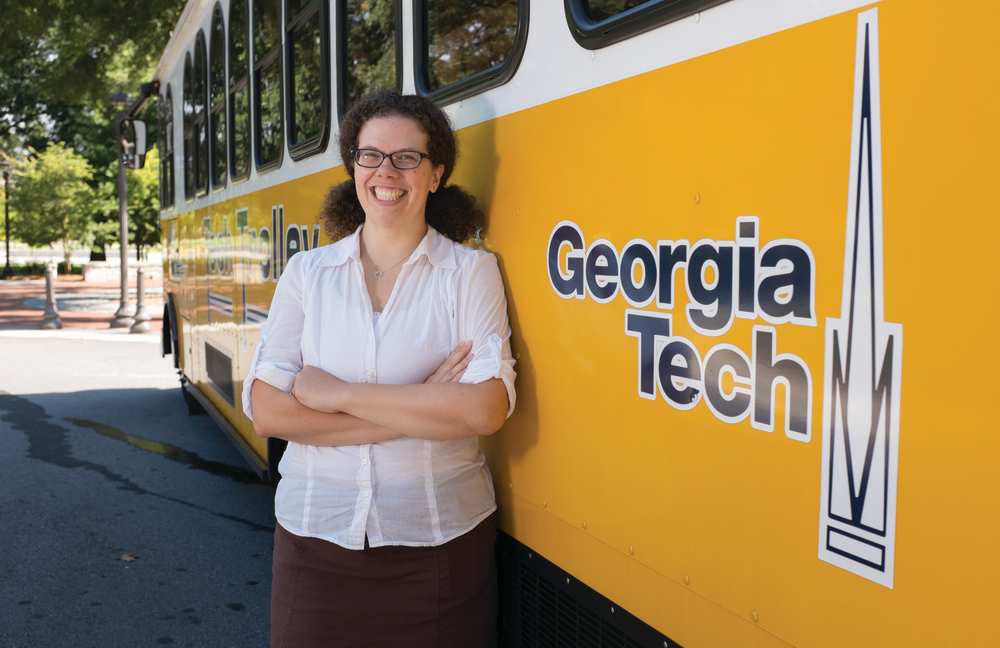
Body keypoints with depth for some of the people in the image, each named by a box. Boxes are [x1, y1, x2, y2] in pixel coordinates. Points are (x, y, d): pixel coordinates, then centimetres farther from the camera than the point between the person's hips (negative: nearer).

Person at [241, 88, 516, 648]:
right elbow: (266, 410, -7)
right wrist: (424, 411, -14)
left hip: (440, 542, -1)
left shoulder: (472, 271, -4)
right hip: (317, 537, 2)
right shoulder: (306, 272, 3)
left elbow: (486, 410, -16)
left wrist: (339, 395, -14)